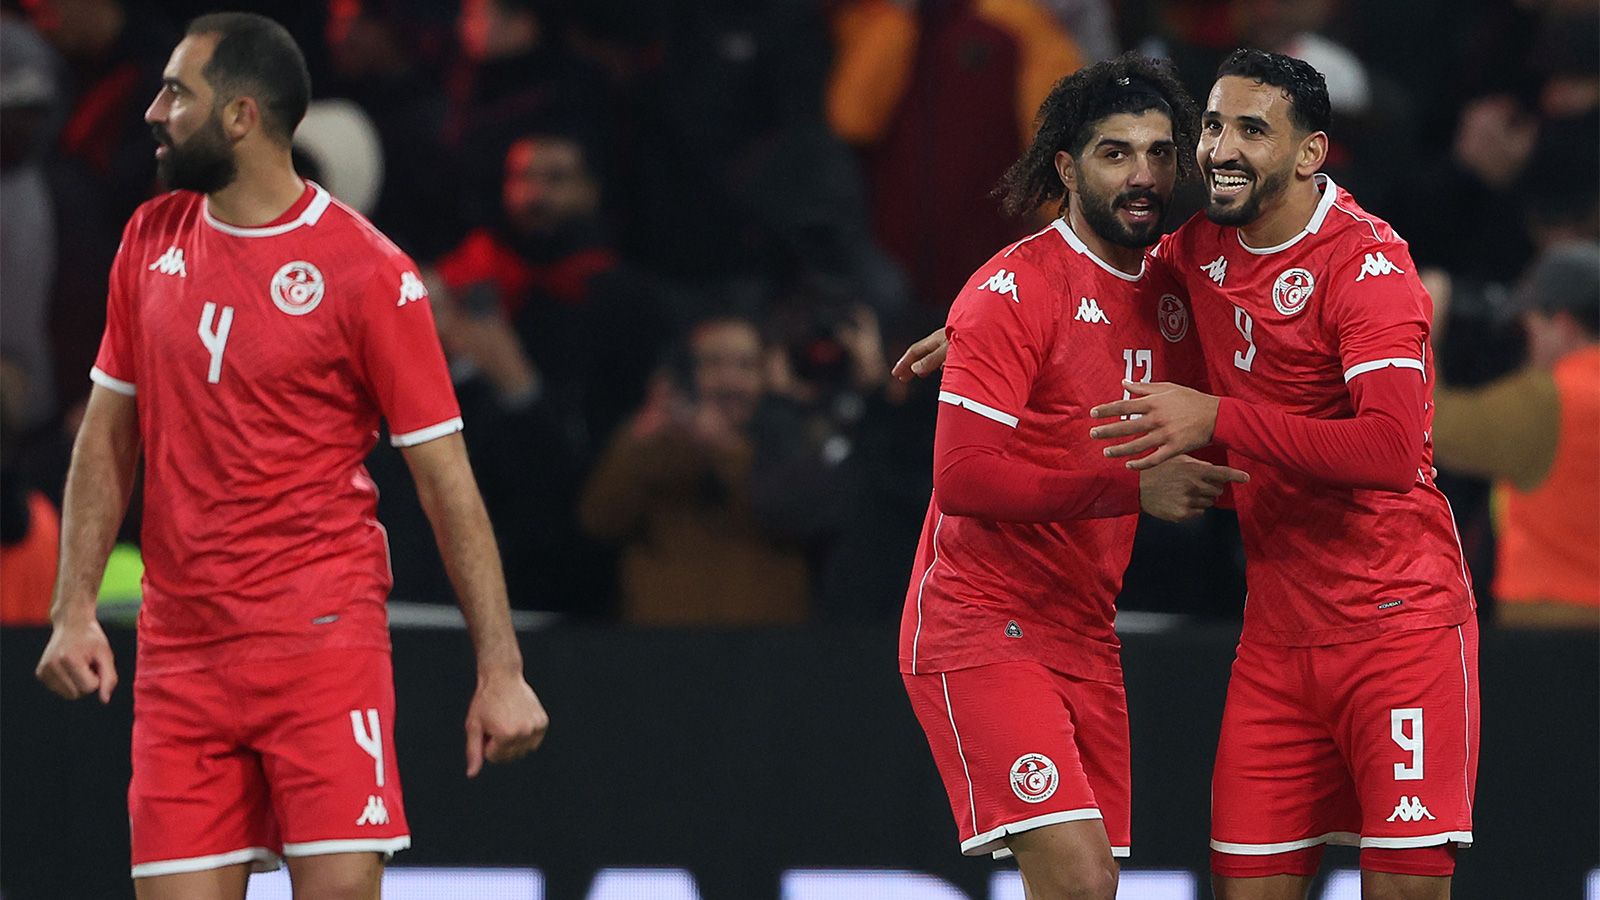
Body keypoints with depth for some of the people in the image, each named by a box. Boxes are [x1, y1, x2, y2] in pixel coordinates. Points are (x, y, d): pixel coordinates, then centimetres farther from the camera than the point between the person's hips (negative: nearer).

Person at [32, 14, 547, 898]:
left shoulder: (367, 271, -7)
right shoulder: (152, 240, 10)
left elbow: (445, 476, -5)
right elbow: (108, 436, 17)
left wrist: (500, 670, -8)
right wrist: (74, 609, 6)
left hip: (324, 642, -5)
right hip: (178, 653, 5)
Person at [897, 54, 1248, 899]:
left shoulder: (1167, 296, 11)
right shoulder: (1014, 288, -12)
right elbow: (961, 475, -20)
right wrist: (1132, 486, -22)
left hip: (1084, 634, 8)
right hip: (978, 629, -8)